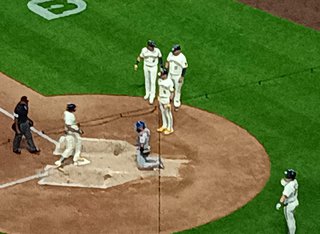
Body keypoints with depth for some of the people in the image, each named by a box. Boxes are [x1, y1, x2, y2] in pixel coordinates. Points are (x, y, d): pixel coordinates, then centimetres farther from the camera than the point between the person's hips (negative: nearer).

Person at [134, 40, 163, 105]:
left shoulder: (157, 50, -17)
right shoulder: (144, 50, -13)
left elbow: (160, 57, -3)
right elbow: (140, 57, 0)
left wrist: (161, 67, 2)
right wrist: (136, 64, -3)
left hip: (153, 68, -2)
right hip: (146, 67, 2)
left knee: (152, 82, -2)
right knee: (147, 80, 18)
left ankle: (152, 97, 6)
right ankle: (147, 94, 38)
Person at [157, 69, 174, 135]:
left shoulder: (169, 82, -22)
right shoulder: (160, 80, -2)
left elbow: (172, 93, -16)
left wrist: (169, 103, -17)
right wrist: (158, 98, 15)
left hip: (166, 100, -7)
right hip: (160, 99, 7)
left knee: (168, 114, 7)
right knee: (163, 113, 20)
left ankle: (170, 128, 21)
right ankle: (164, 126, 37)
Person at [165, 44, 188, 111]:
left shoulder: (182, 58, -23)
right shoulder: (171, 54, -7)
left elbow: (184, 68, -17)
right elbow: (167, 62, 7)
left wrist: (182, 77, -17)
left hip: (178, 76, -5)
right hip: (170, 75, 5)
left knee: (177, 90, 8)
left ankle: (177, 104, 24)